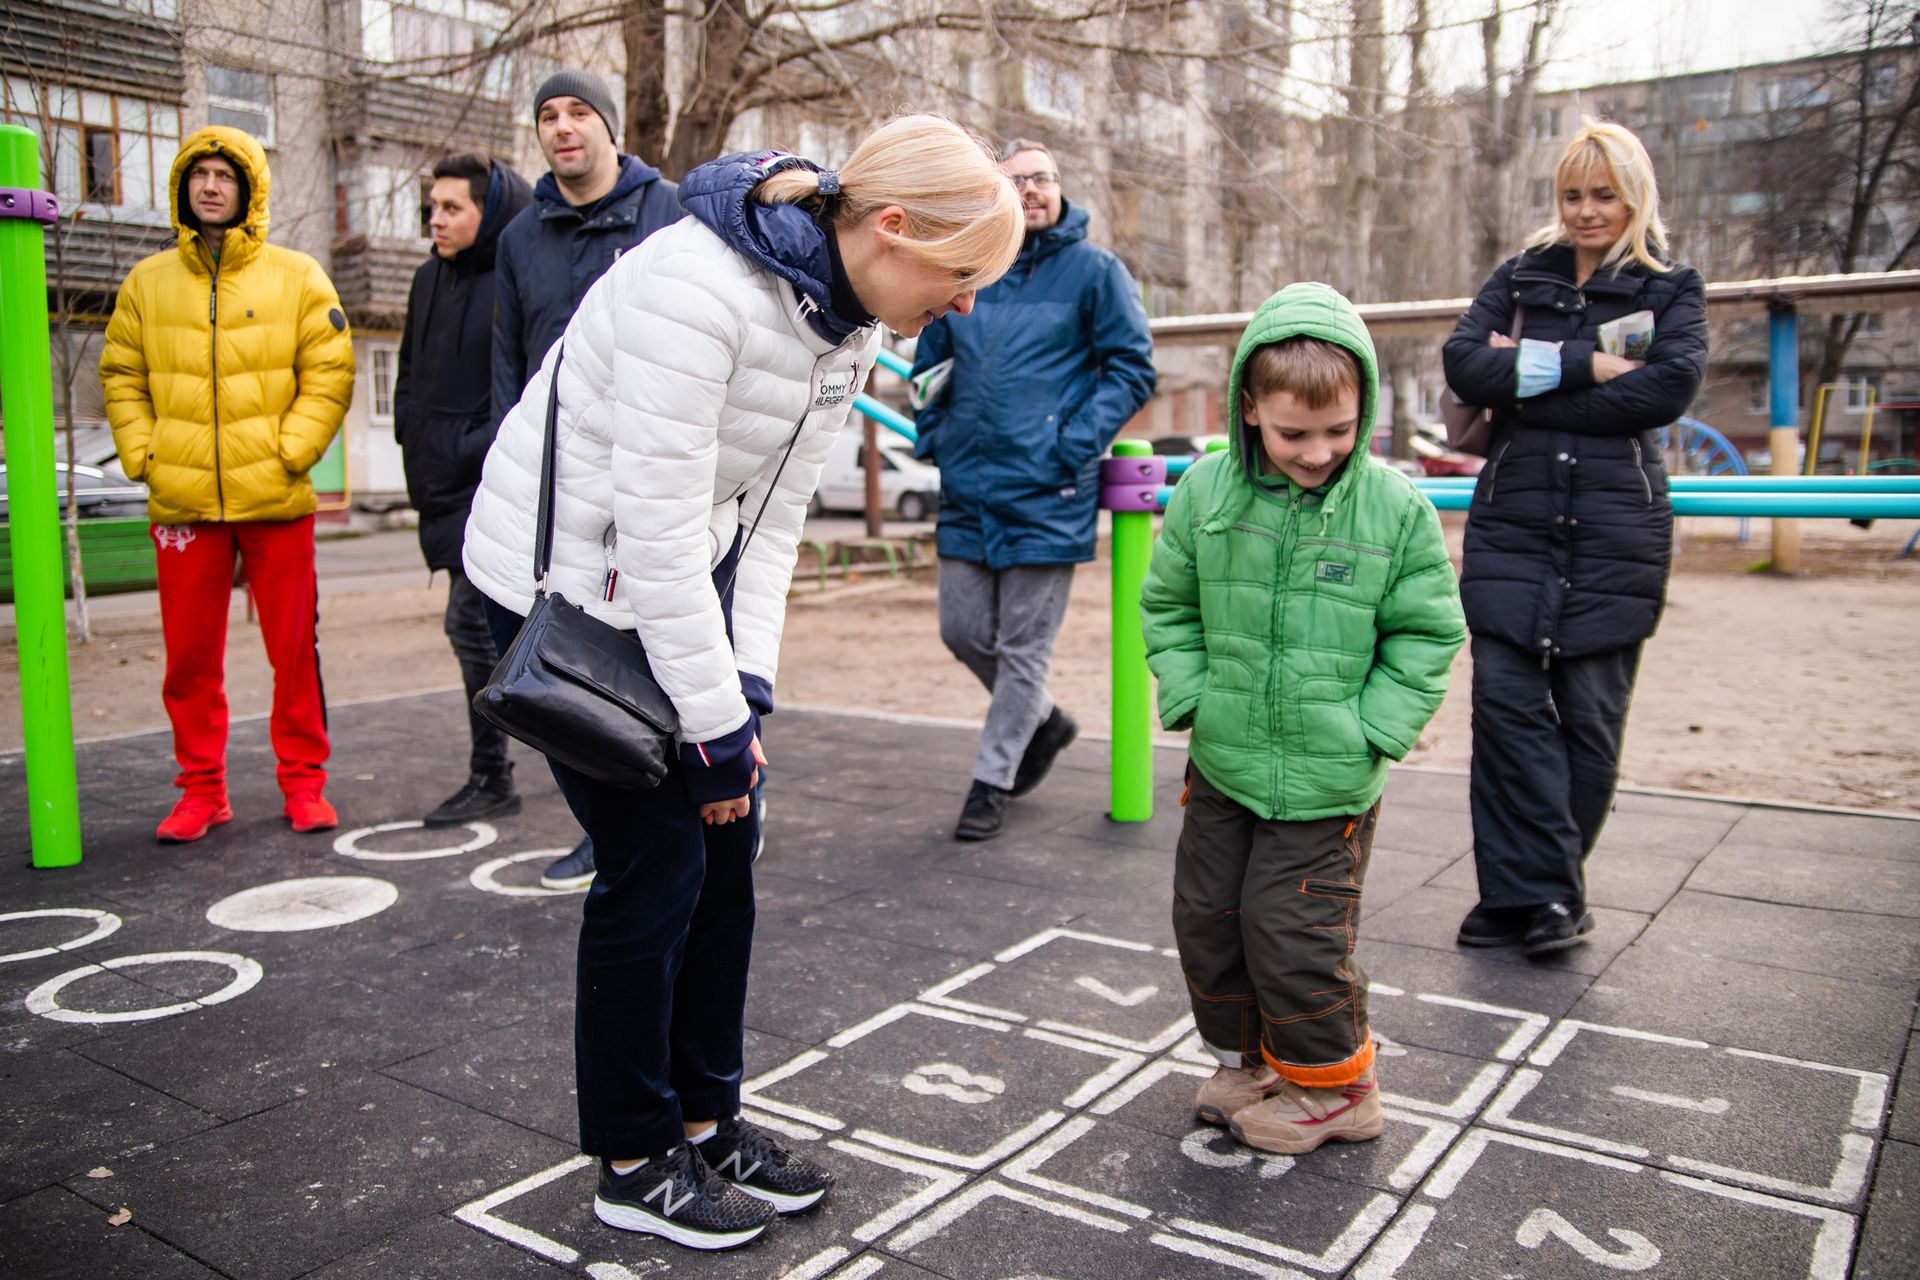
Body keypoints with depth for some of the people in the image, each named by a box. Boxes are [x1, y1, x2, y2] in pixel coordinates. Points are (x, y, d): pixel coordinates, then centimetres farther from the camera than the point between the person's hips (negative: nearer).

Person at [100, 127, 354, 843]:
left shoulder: (296, 277, 4)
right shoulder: (148, 282, 11)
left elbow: (330, 373, 1)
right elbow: (122, 377, 14)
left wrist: (288, 453, -8)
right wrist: (143, 456, 1)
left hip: (275, 499, -2)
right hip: (181, 502, 2)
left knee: (294, 649, 2)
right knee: (190, 654, 6)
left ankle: (303, 782, 14)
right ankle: (202, 789, 18)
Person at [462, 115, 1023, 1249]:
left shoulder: (852, 322, -1)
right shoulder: (698, 286, -28)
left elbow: (773, 514, 1)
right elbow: (657, 526, -28)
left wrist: (747, 690, -7)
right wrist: (717, 724, -23)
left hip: (686, 574, 8)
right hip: (568, 574, -8)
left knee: (727, 846, 8)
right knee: (658, 861, -4)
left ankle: (707, 1117, 25)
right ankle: (636, 1165, 15)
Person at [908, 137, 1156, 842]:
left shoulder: (1094, 269, -2)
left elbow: (1132, 366, -3)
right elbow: (929, 364, 21)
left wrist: (1078, 443, -13)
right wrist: (934, 438, 7)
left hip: (1045, 494, -5)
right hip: (967, 488, 5)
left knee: (1024, 646, 3)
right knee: (963, 632, 11)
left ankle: (992, 780, 17)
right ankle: (1044, 720, 35)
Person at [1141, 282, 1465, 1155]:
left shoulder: (1395, 508, -10)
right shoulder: (1206, 493, -5)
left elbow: (1427, 632, -2)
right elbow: (1167, 605, 7)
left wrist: (1371, 731, -9)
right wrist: (1190, 697, -3)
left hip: (1328, 779, -3)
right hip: (1222, 765, 4)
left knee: (1296, 936, -1)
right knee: (1207, 922, 14)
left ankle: (1330, 1084, 25)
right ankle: (1246, 1061, 37)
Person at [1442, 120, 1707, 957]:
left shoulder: (1673, 289, 12)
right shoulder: (1521, 277, 16)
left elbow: (1670, 387, -9)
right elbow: (1462, 363, -2)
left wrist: (1524, 381, -9)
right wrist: (1582, 364, -11)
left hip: (1615, 527, -1)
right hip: (1513, 521, 1)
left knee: (1589, 711, -1)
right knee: (1507, 697, -8)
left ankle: (1544, 888, 13)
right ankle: (1532, 889, -1)